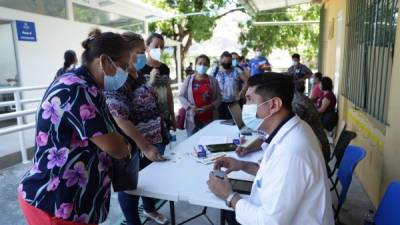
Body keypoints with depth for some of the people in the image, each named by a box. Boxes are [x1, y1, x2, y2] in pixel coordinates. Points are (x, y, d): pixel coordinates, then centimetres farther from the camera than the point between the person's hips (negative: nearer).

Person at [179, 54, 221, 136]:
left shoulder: (213, 81, 6)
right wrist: (190, 107, -11)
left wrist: (210, 106, -12)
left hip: (209, 118, 1)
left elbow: (218, 97, 5)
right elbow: (181, 96, 3)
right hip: (193, 118, -1)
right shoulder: (188, 79, 3)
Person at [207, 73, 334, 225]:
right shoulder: (292, 130, -3)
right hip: (283, 213, 7)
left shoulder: (290, 152, -33)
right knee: (231, 212, 16)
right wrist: (244, 166, 1)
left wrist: (229, 196, -14)